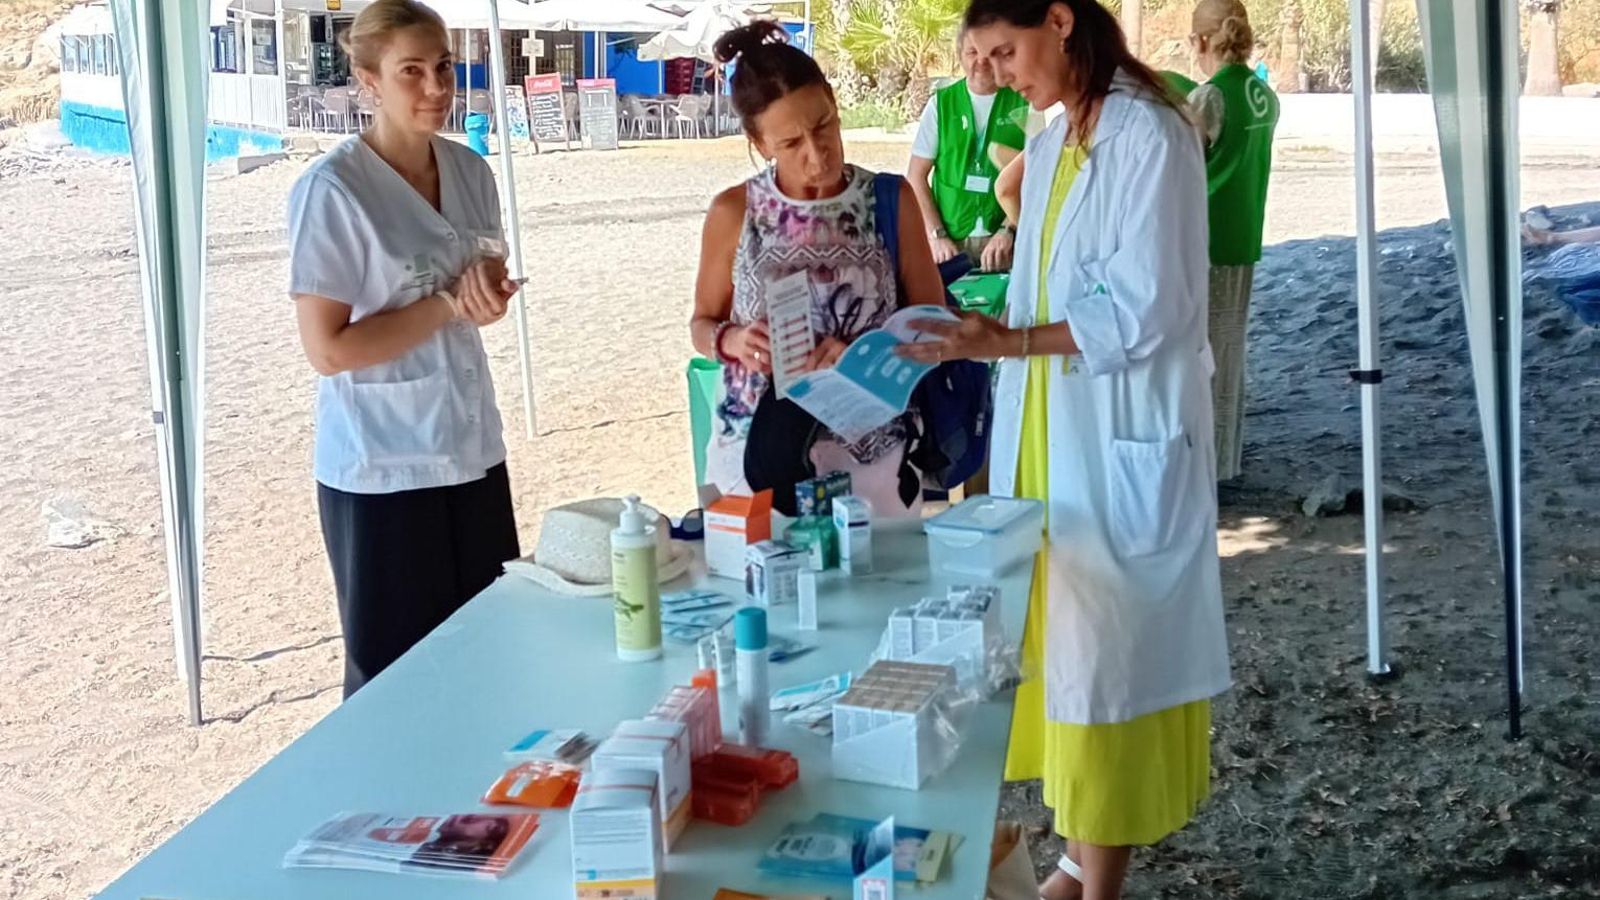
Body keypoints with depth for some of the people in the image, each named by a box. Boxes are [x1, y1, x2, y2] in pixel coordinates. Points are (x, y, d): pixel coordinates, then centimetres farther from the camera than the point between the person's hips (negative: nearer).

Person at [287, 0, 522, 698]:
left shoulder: (470, 171, 4)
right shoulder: (331, 190, -15)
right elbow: (327, 349, -17)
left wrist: (491, 296, -7)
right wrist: (449, 305, -18)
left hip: (471, 450, 6)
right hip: (381, 470, -6)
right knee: (395, 672, 6)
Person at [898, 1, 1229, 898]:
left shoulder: (1148, 136, -13)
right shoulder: (1052, 145, 12)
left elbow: (1145, 310, -19)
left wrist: (1006, 342, -24)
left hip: (1123, 439, -8)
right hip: (1052, 436, 8)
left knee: (1109, 652, 0)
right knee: (1061, 645, 11)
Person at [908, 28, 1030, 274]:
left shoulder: (1024, 103, 0)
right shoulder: (941, 103, 3)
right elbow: (916, 177, 3)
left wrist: (1008, 231, -13)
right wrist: (937, 236, -6)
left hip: (1007, 241, -1)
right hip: (951, 243, 1)